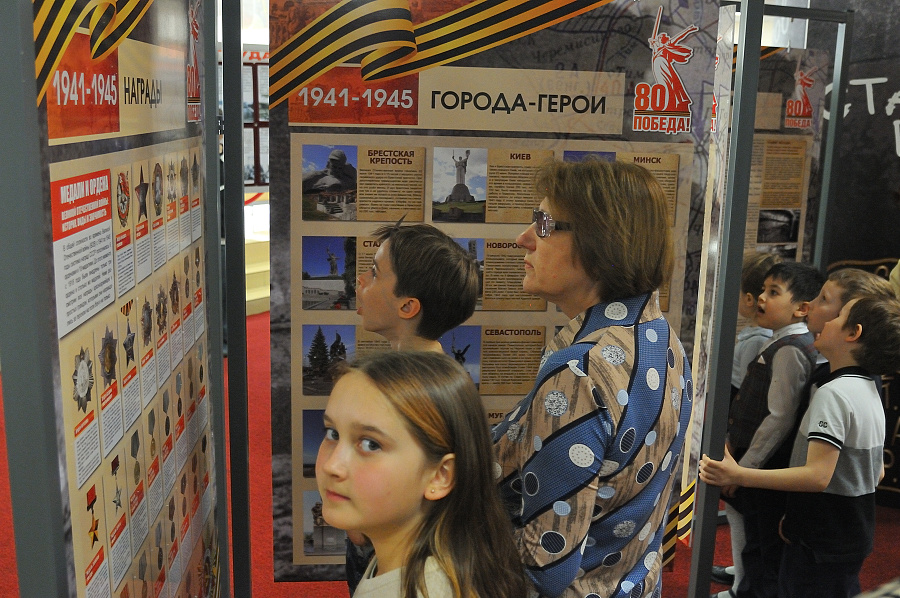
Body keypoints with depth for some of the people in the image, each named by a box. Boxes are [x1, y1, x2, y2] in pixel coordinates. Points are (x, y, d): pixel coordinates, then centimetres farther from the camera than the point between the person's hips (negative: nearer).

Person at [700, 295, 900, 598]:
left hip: (820, 547, -9)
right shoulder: (869, 391, 8)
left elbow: (818, 476, -29)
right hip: (851, 538, 9)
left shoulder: (833, 393, -22)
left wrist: (738, 475, -33)